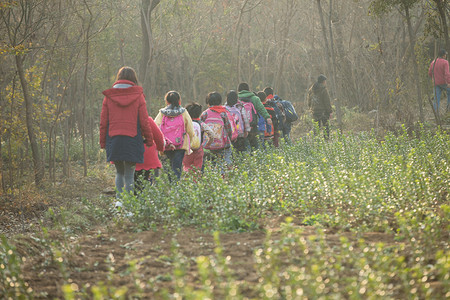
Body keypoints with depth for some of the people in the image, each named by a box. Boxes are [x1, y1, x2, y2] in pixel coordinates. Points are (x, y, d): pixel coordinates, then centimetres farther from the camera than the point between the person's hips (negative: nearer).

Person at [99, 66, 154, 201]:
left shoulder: (108, 97, 5)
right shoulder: (138, 96, 0)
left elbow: (103, 123, 6)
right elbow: (144, 122, -1)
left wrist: (102, 142, 13)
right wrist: (149, 140, 8)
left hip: (113, 140, 2)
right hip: (133, 140, -2)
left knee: (119, 172, 16)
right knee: (129, 174, 4)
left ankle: (119, 198, 2)